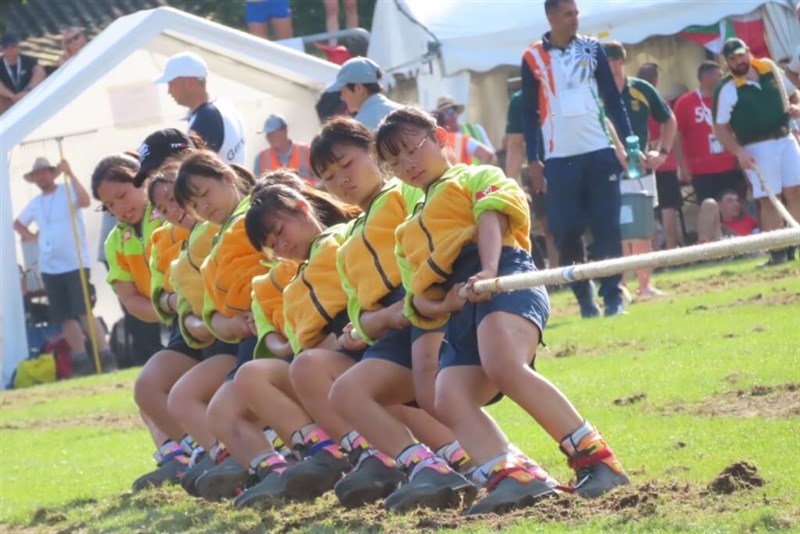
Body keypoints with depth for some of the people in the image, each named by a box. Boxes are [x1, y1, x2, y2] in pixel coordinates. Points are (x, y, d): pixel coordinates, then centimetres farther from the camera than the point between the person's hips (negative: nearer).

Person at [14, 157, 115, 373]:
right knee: (65, 318, 4)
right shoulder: (35, 204, 15)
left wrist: (70, 175, -27)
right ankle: (82, 362, 8)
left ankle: (106, 358, -16)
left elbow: (85, 201, -25)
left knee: (84, 313, -16)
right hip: (49, 268, 7)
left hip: (74, 264, -7)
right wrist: (32, 237, 13)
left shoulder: (67, 191, -3)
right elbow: (18, 224, 31)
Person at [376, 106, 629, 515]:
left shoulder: (475, 178, 20)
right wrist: (441, 305, 1)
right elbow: (417, 299, 28)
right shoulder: (408, 233, 38)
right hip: (460, 314, 7)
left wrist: (489, 271, -23)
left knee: (504, 366, -35)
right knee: (450, 400, -23)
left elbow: (492, 217, -1)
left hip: (503, 280, -7)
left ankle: (596, 459, -33)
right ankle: (512, 475, -38)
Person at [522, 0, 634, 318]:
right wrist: (533, 160, 0)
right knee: (566, 231, -1)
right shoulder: (533, 59, 2)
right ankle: (584, 299, 8)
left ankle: (613, 295, -3)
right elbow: (529, 112, 4)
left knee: (607, 226, -4)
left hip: (600, 151, 1)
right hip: (559, 158, -1)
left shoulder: (592, 49, 6)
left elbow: (612, 98, 8)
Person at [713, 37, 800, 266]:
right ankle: (778, 253, -2)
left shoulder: (771, 70, 6)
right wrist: (738, 152, -17)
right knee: (769, 201, -6)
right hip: (757, 149, -4)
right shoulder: (727, 90, -7)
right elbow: (720, 127, -7)